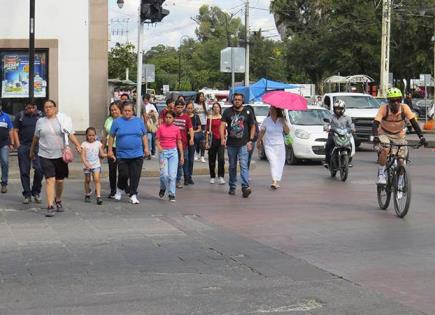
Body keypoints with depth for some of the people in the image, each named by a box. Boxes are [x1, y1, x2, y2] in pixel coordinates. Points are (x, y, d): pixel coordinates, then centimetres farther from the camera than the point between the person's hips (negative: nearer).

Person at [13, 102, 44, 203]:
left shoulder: (40, 115, 7)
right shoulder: (20, 116, 6)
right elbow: (15, 131, 6)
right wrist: (18, 145, -3)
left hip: (37, 146, 0)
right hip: (23, 147, 0)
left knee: (39, 170, -11)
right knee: (24, 172, 3)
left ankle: (36, 192, 8)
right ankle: (27, 195, 11)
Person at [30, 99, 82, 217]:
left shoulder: (63, 119, 2)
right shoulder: (40, 121, 7)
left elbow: (71, 135, -1)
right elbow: (36, 138, 18)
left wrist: (77, 145, -17)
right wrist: (32, 151, 26)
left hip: (60, 155, 1)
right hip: (45, 156, -1)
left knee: (60, 180, 11)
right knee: (50, 180, -12)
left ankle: (58, 201, 34)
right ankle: (50, 206, -14)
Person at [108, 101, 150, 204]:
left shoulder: (139, 121, 7)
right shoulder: (117, 122, 2)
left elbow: (144, 135, 13)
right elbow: (111, 137, 5)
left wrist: (146, 148, 5)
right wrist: (110, 150, 2)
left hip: (137, 154, 1)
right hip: (122, 155, -1)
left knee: (135, 176, -1)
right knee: (123, 175, -1)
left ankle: (133, 195, 7)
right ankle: (119, 189, 27)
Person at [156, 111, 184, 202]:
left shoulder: (176, 129, 4)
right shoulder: (161, 128, 0)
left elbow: (179, 142, 10)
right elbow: (157, 140, 1)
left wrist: (182, 155, 8)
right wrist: (159, 147, -20)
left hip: (173, 152, 1)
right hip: (163, 152, -1)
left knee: (172, 174, -3)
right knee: (164, 174, -9)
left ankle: (171, 194, 6)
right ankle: (163, 188, 21)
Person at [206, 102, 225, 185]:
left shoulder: (222, 118, 9)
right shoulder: (210, 118, 3)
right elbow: (207, 130, 2)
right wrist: (207, 142, -3)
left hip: (221, 140, 1)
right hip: (212, 140, -1)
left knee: (221, 158, -12)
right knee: (212, 159, 5)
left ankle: (221, 177, -10)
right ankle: (212, 177, 16)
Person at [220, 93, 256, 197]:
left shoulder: (248, 112, 4)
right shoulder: (227, 112, 5)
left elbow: (253, 126, 10)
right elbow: (222, 125, -5)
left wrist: (250, 140, 0)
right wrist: (222, 138, -21)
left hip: (243, 144, -2)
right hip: (231, 144, 2)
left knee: (244, 165, -14)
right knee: (232, 166, 12)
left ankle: (245, 187, -21)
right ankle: (232, 187, 22)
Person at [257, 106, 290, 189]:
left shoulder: (282, 120, 6)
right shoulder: (266, 120, 2)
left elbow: (287, 132, 1)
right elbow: (262, 132, 7)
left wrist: (284, 123, -11)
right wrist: (259, 141, 7)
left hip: (280, 145, 3)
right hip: (269, 145, -3)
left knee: (280, 163, 3)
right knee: (273, 162, -17)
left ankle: (277, 181, 13)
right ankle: (274, 181, -25)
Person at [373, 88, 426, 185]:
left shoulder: (404, 108, -21)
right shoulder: (384, 108, -25)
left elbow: (413, 122, -24)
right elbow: (375, 123, -33)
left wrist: (421, 136, -35)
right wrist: (375, 136, -50)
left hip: (399, 135, 2)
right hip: (384, 134, -2)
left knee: (401, 160, -6)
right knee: (385, 150, -32)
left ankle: (400, 179, 20)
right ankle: (381, 175, -16)